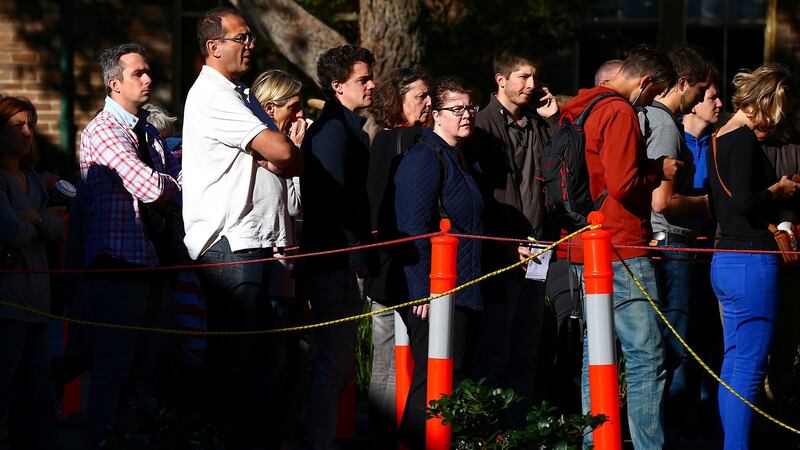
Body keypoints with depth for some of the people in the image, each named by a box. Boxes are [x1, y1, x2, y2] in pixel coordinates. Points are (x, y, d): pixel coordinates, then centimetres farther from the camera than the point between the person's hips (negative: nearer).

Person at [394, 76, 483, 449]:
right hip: (436, 293, -10)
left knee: (457, 379, 10)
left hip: (463, 293, 10)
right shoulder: (424, 159, -12)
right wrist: (424, 291, -23)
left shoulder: (458, 159, 19)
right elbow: (413, 228, -19)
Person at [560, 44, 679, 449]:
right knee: (646, 356, -9)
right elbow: (624, 185, -20)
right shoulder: (620, 114, -12)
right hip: (621, 252, -9)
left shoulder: (577, 111, 16)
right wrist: (660, 171, -4)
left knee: (595, 353, 12)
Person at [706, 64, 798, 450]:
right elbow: (743, 202, -25)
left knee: (734, 364, 13)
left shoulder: (719, 139, 15)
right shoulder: (744, 139, -14)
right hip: (751, 262, -10)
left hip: (726, 259, 10)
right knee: (748, 367, -7)